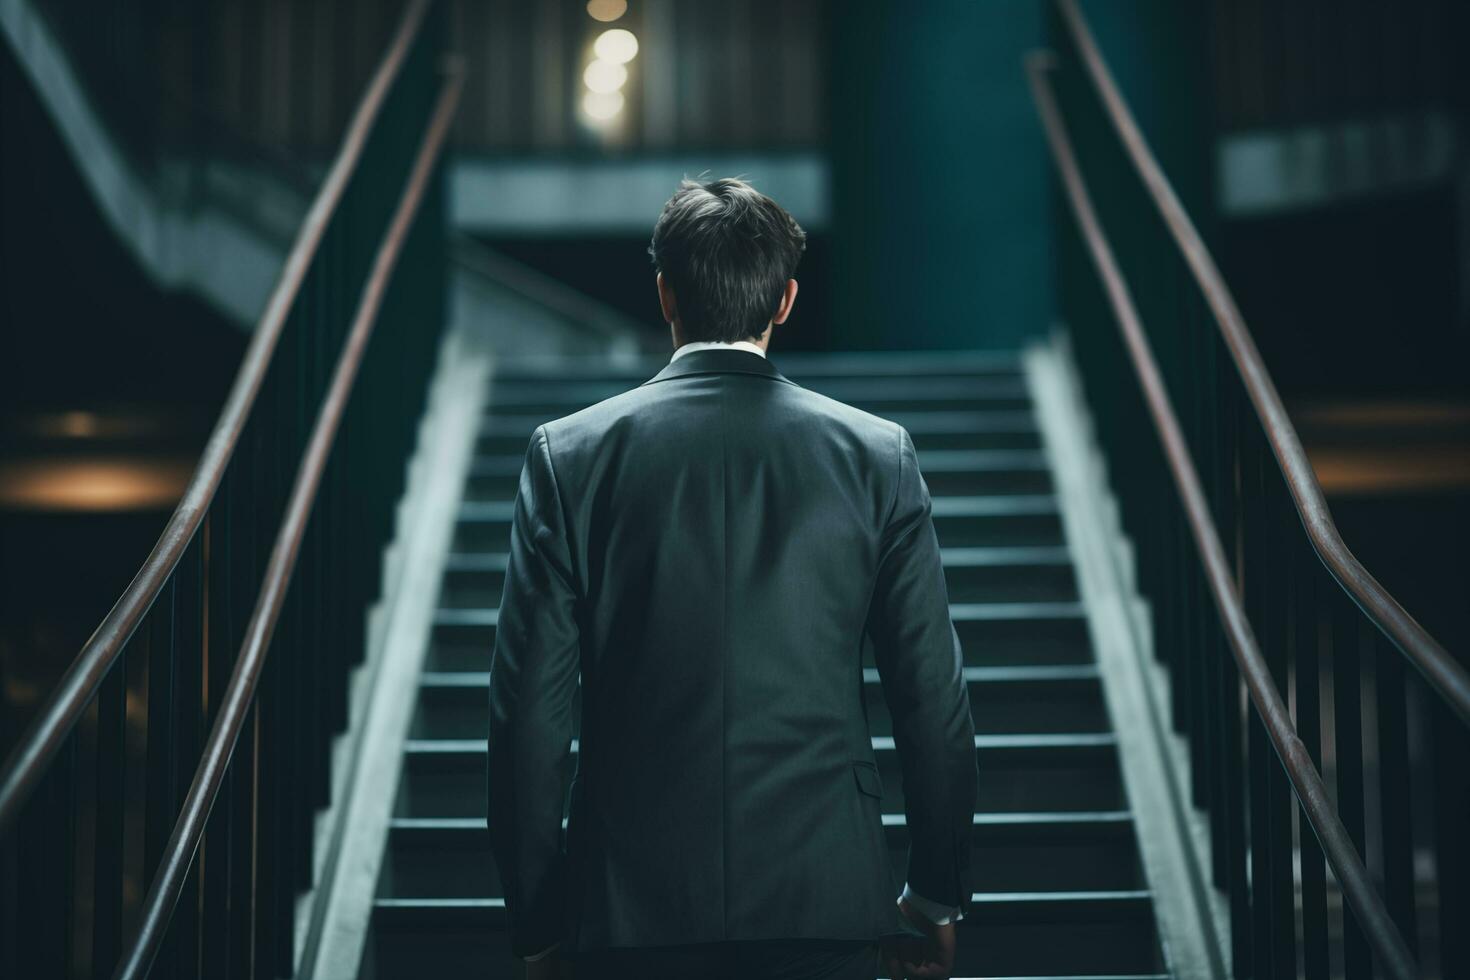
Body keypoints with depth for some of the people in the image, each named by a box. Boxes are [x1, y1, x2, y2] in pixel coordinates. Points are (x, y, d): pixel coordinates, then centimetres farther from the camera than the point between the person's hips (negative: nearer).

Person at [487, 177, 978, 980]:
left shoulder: (569, 455, -3)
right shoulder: (877, 454, -1)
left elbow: (529, 707, -3)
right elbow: (933, 696, 1)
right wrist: (936, 898, 12)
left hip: (630, 910, 0)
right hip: (827, 906, 1)